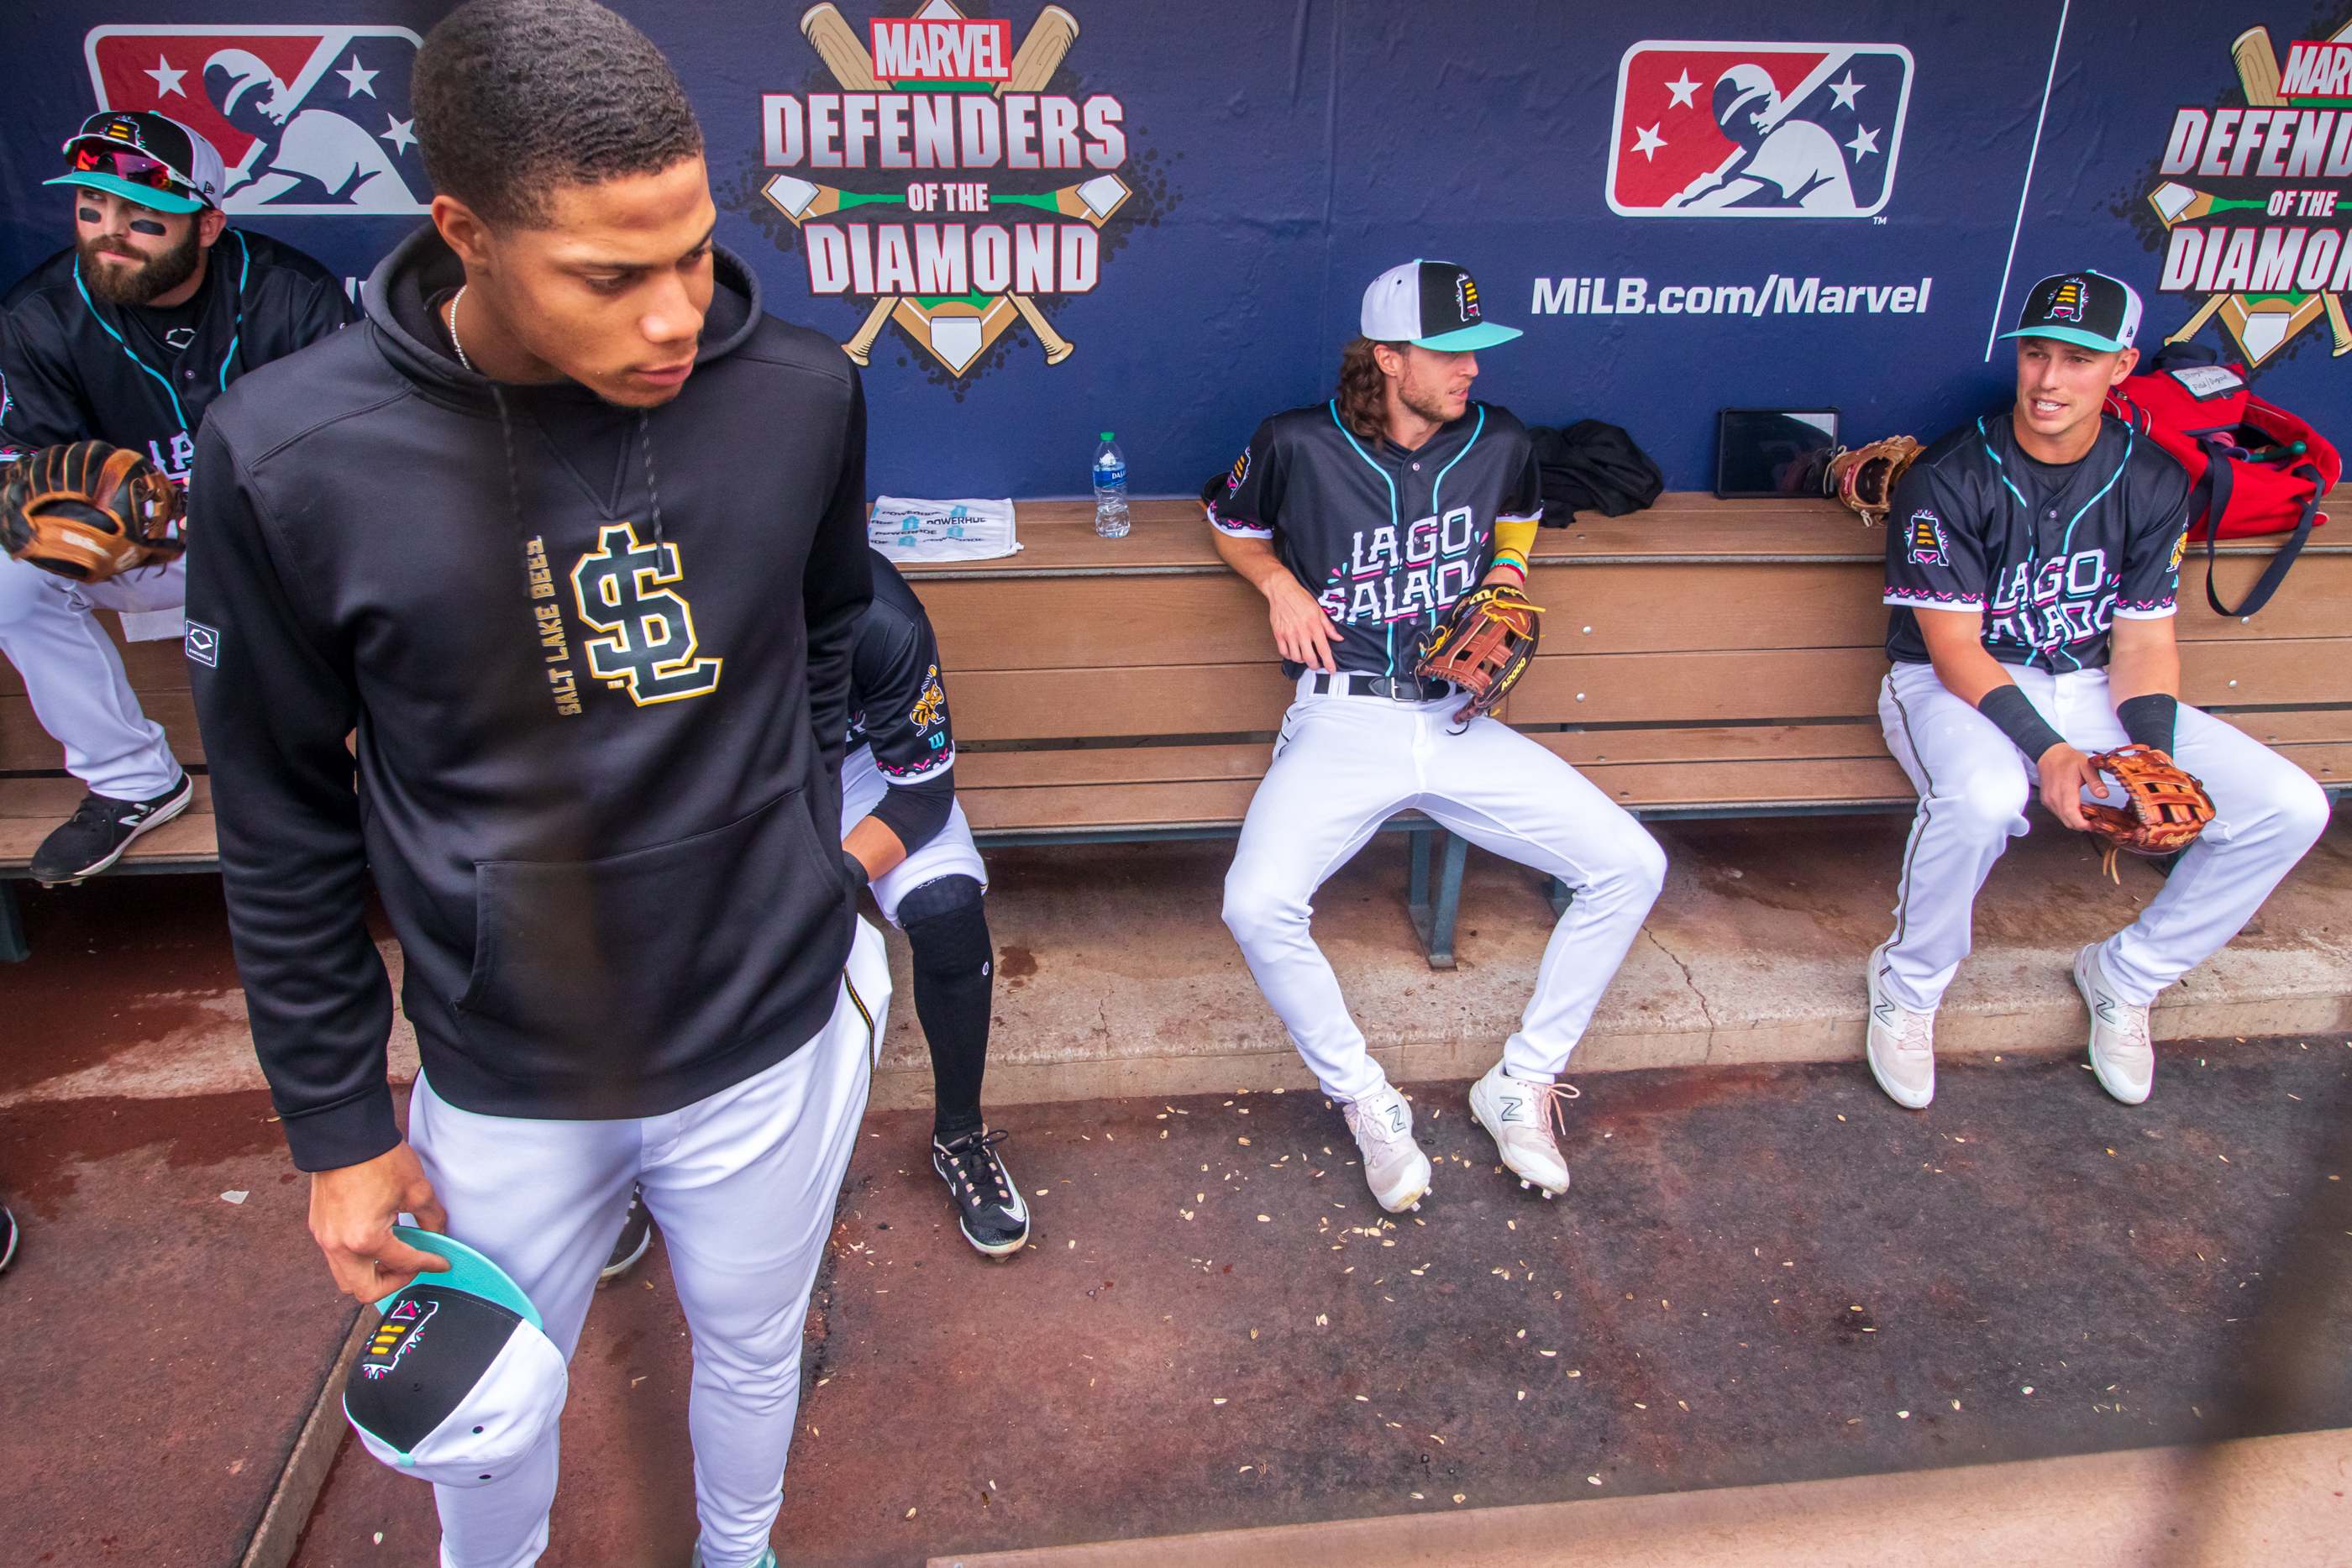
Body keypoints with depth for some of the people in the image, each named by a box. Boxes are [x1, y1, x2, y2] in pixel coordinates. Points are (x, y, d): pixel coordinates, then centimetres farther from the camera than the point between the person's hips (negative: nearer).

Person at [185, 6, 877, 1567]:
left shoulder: (800, 394, -14)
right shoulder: (289, 455, -17)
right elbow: (286, 833, -6)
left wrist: (809, 864, 7)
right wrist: (337, 1126, 0)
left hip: (770, 1042, 1)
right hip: (503, 1085, 0)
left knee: (753, 1358, 26)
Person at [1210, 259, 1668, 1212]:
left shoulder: (1497, 443, 5)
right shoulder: (1298, 445, -3)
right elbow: (1231, 524, 16)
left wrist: (1507, 572, 7)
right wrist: (1280, 583, -3)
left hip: (1458, 721, 3)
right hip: (1340, 721, -3)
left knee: (1632, 866, -13)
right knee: (1256, 905, -30)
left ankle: (1521, 1084, 4)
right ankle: (1368, 1104, -5)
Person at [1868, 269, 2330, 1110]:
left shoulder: (2153, 482, 2)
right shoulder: (1947, 479, -14)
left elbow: (2143, 640, 1)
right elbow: (1955, 649, -17)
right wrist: (2048, 752, -29)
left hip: (2092, 690, 6)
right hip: (1953, 687, -5)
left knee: (2290, 806, -9)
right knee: (1982, 797, -41)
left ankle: (2125, 976, 11)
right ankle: (1908, 986, -13)